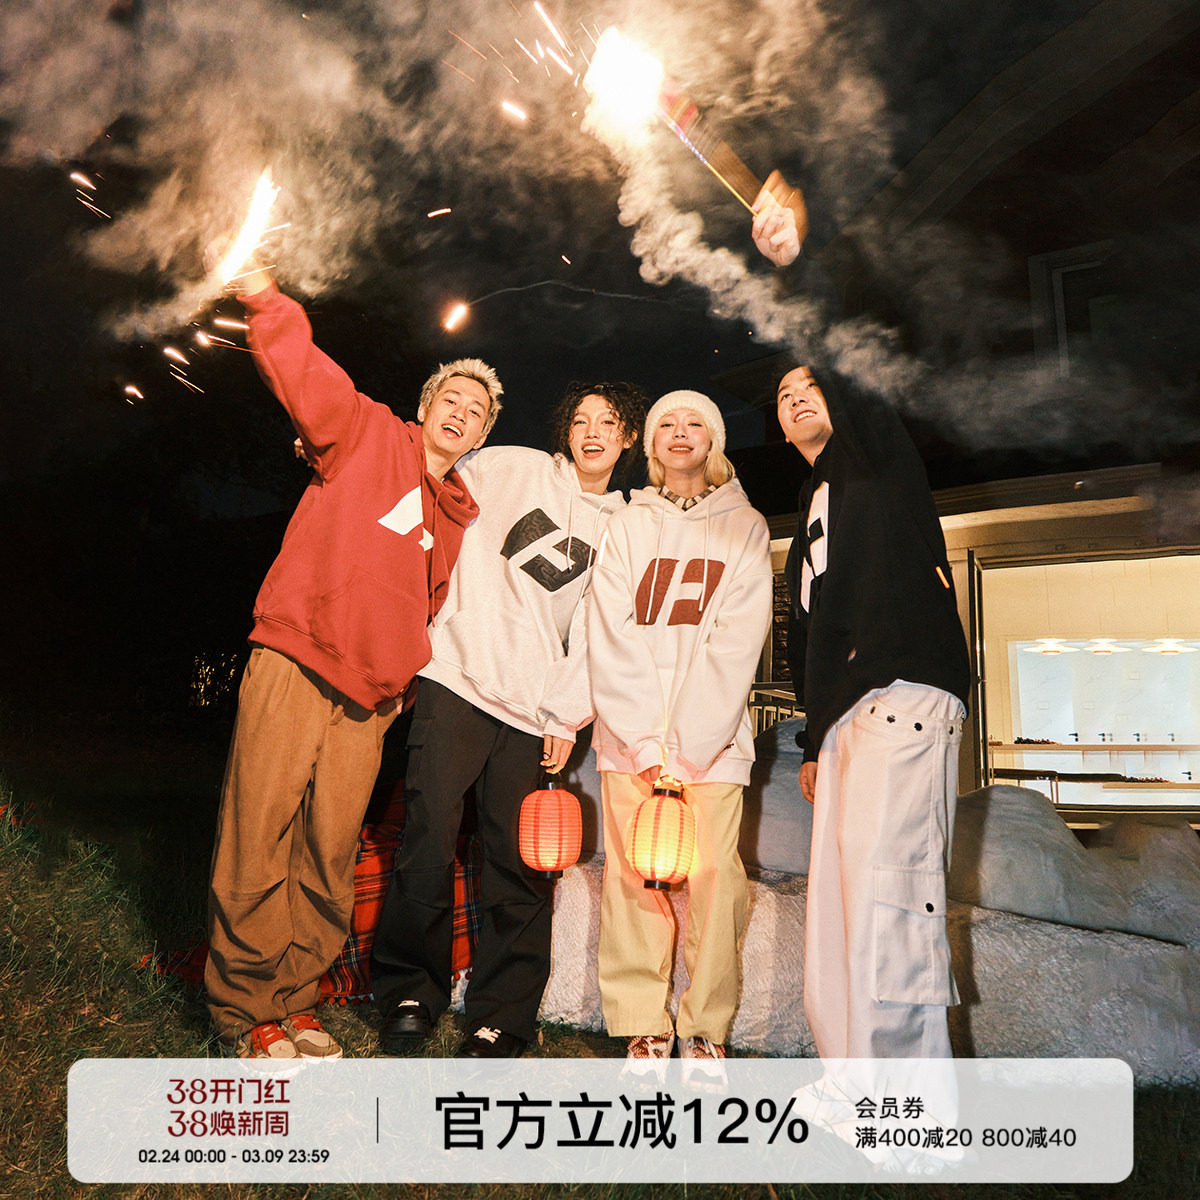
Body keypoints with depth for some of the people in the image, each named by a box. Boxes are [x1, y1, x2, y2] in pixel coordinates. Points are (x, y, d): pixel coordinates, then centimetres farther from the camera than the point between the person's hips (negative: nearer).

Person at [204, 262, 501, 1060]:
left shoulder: (456, 517, 19)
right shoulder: (370, 437, 6)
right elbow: (304, 373, -9)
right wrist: (266, 297, -24)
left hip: (366, 705, 5)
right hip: (292, 671, -4)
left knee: (330, 861, 6)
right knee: (258, 849, -2)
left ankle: (291, 1002, 22)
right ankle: (243, 1013, 13)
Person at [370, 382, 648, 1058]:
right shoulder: (509, 469, 8)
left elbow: (595, 633, 9)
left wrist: (566, 717, 3)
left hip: (531, 709, 2)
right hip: (458, 679, -1)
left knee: (523, 866, 0)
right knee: (430, 845, -6)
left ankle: (501, 1020, 17)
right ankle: (411, 994, 16)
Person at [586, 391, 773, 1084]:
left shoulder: (745, 527, 10)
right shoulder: (627, 527, 14)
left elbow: (737, 644, -1)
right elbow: (611, 641, 3)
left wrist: (687, 743, -10)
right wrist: (645, 740, -8)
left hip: (712, 731, -1)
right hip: (630, 730, 1)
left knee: (713, 875, -6)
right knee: (633, 873, -3)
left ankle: (707, 1029, 9)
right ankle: (644, 1027, 9)